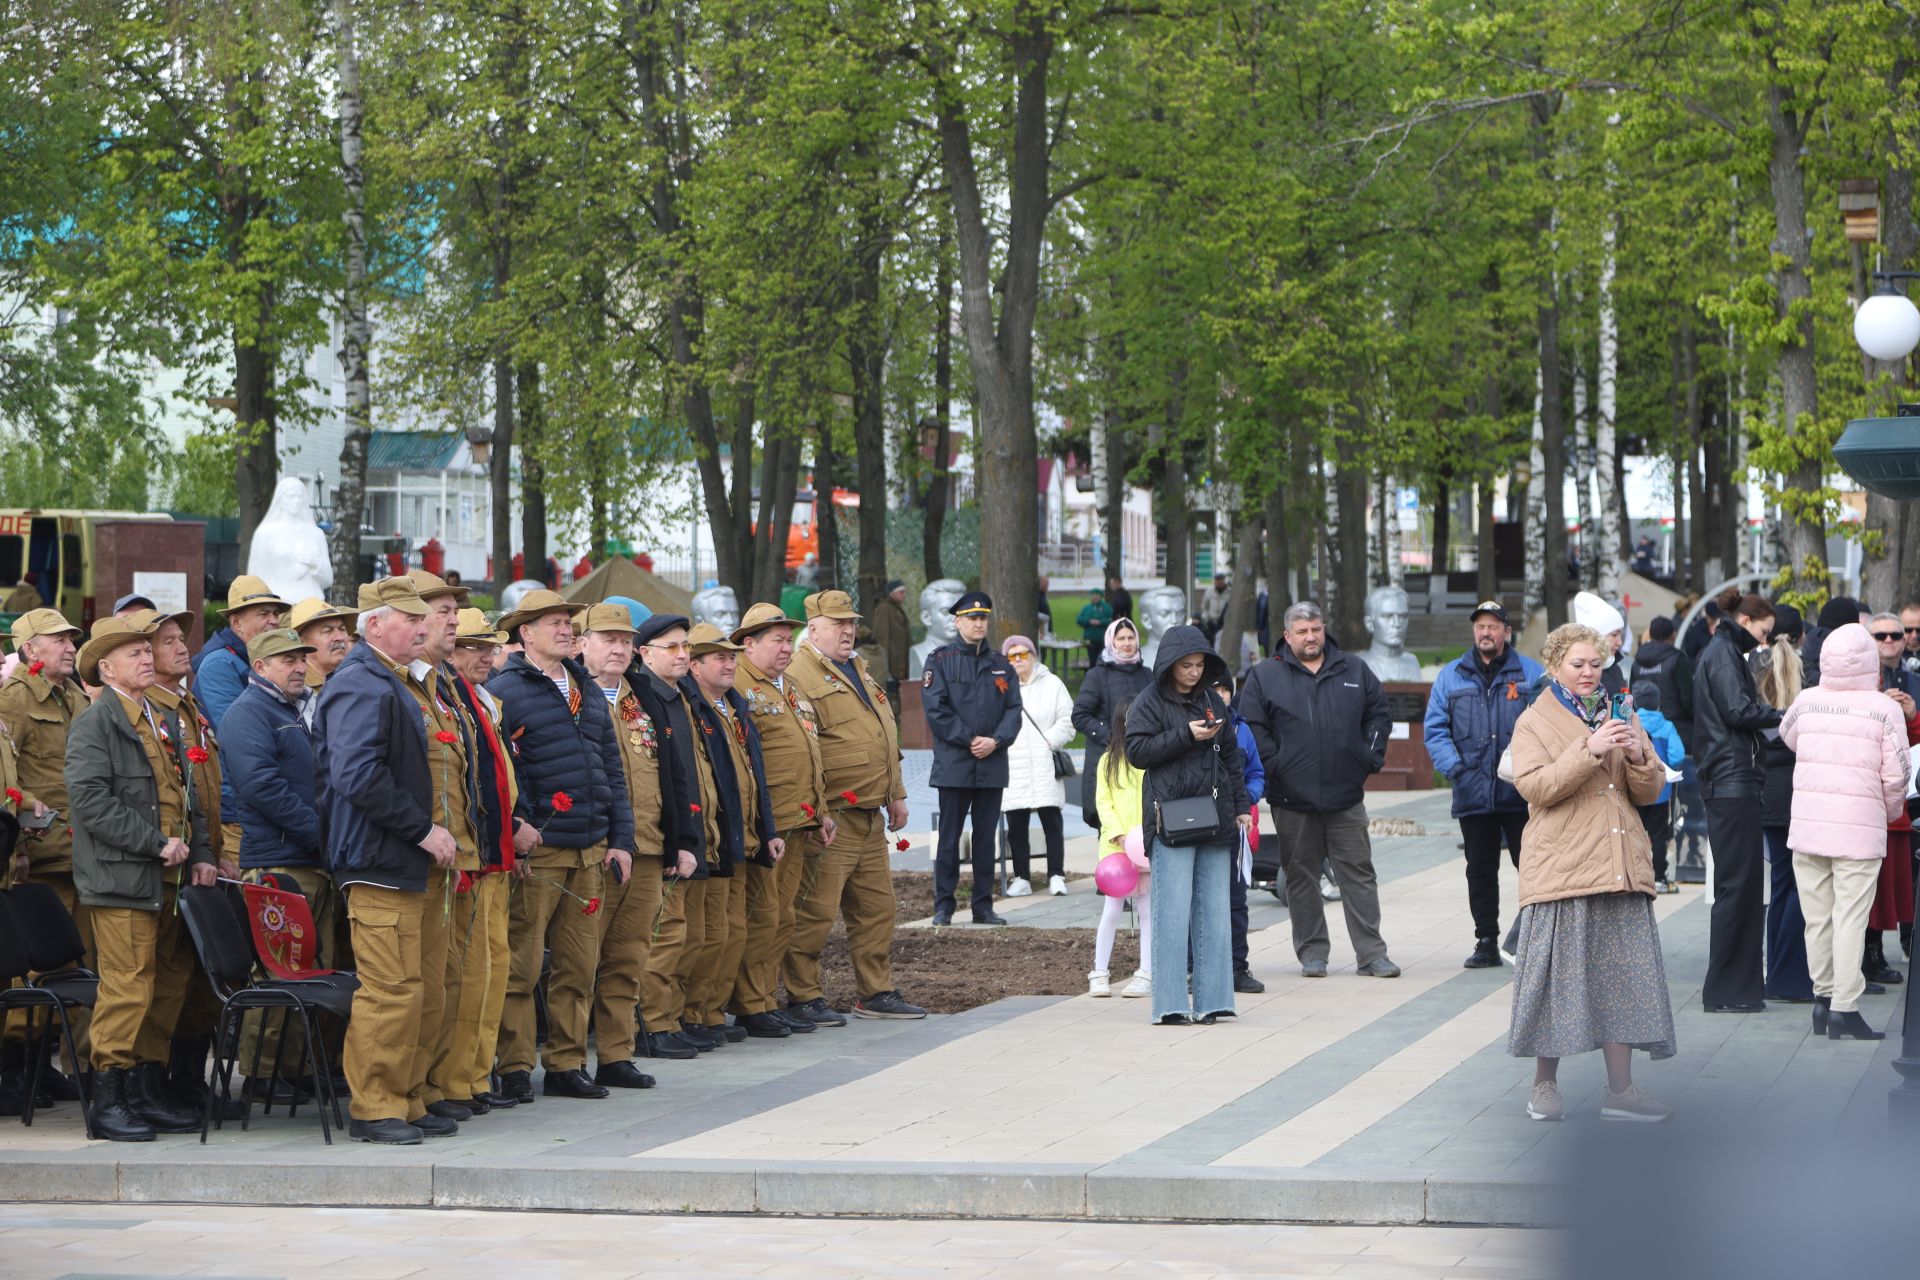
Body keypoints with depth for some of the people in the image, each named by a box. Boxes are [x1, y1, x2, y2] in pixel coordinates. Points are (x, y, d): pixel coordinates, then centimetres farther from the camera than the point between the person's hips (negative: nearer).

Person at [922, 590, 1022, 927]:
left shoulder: (1002, 666, 13)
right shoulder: (941, 661, 1)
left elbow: (1013, 710, 6)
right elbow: (936, 710, -8)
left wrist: (995, 741, -12)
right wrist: (970, 740, -13)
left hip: (992, 765, 4)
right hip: (953, 765, -4)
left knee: (986, 838, 7)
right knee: (949, 838, 0)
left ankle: (984, 906, 12)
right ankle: (943, 907, 4)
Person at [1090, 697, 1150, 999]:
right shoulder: (1109, 761, 5)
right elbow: (1103, 802, 2)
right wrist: (1118, 835, -11)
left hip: (1148, 846, -1)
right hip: (1116, 846, 1)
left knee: (1147, 910, 4)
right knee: (1112, 910, 3)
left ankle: (1146, 974, 9)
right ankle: (1099, 973, 10)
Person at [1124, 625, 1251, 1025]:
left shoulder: (1212, 700, 15)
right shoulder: (1149, 702, -1)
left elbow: (1231, 756, 20)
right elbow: (1137, 750, -10)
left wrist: (1240, 806, 16)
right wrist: (1186, 735, -17)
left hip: (1215, 819, 6)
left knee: (1213, 910, 4)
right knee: (1173, 912, -8)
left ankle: (1209, 999, 8)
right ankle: (1170, 1004, -8)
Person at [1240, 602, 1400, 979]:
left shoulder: (1354, 670, 10)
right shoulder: (1264, 676, 3)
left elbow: (1379, 714, 14)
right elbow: (1253, 728, -1)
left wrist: (1370, 759, 3)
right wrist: (1274, 768, -9)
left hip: (1346, 794, 1)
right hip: (1292, 797, -1)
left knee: (1358, 872, 1)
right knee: (1301, 876, 5)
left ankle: (1372, 953, 2)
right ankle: (1312, 951, 13)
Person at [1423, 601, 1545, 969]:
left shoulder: (1531, 674, 4)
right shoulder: (1451, 676, 11)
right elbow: (1435, 729, 6)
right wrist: (1455, 768, -7)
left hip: (1521, 795, -2)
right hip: (1473, 795, 3)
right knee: (1480, 871, 8)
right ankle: (1486, 942, 15)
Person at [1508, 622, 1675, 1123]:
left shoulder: (1619, 715, 18)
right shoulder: (1535, 721, 3)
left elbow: (1650, 790, 13)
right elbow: (1534, 786, -12)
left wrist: (1637, 756, -8)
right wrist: (1590, 750, -20)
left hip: (1620, 866, 5)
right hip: (1561, 868, -4)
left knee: (1621, 974, 1)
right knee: (1557, 972, -3)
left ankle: (1620, 1090, 4)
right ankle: (1544, 1084, 9)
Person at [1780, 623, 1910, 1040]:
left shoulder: (1807, 702, 2)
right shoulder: (1885, 709, -8)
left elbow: (1787, 736, 22)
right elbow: (1895, 775, -8)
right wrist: (1892, 811, 11)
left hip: (1806, 825, 4)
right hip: (1860, 828, -4)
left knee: (1817, 916, 11)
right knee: (1850, 919, -2)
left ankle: (1824, 996, 19)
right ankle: (1844, 1010, -3)